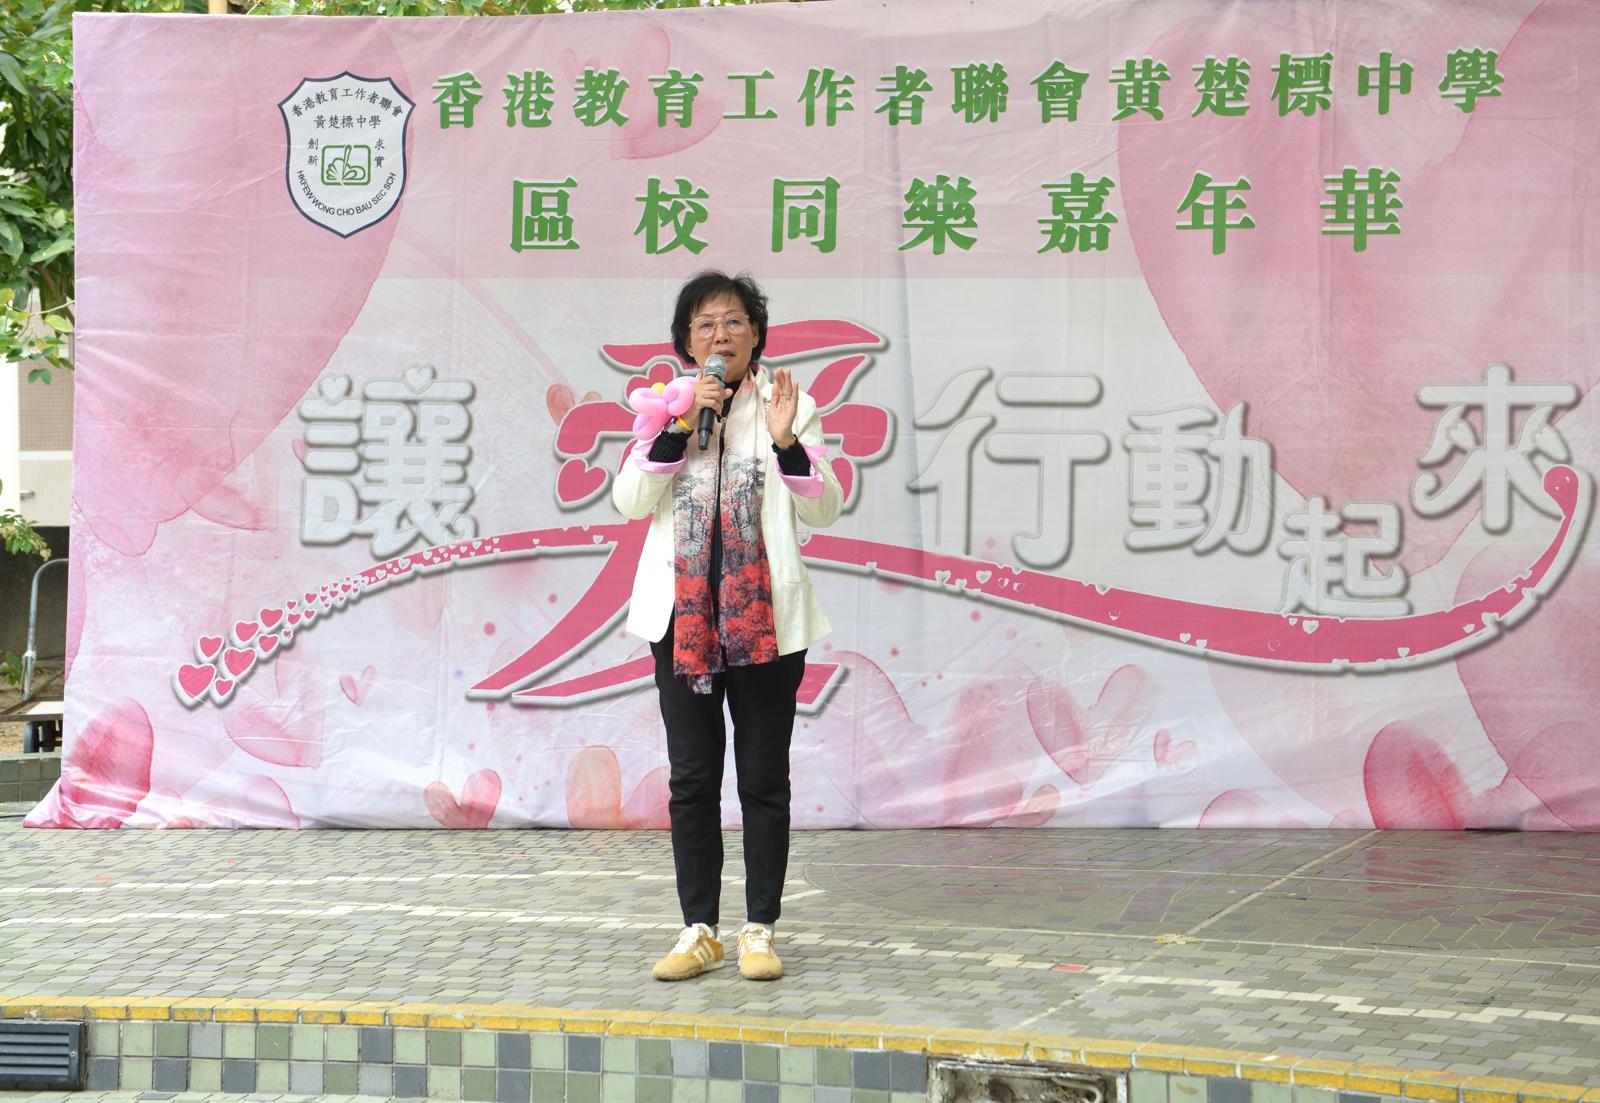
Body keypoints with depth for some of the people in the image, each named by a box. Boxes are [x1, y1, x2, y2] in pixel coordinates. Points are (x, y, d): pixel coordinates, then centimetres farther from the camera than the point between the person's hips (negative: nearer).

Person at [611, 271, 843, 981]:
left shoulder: (786, 405, 4)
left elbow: (824, 510, -2)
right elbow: (629, 500, -4)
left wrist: (786, 442, -18)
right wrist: (681, 428, -14)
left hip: (765, 620, -2)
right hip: (683, 619, 2)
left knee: (763, 779, 2)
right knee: (691, 779, 5)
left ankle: (759, 931, 9)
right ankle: (698, 931, 11)